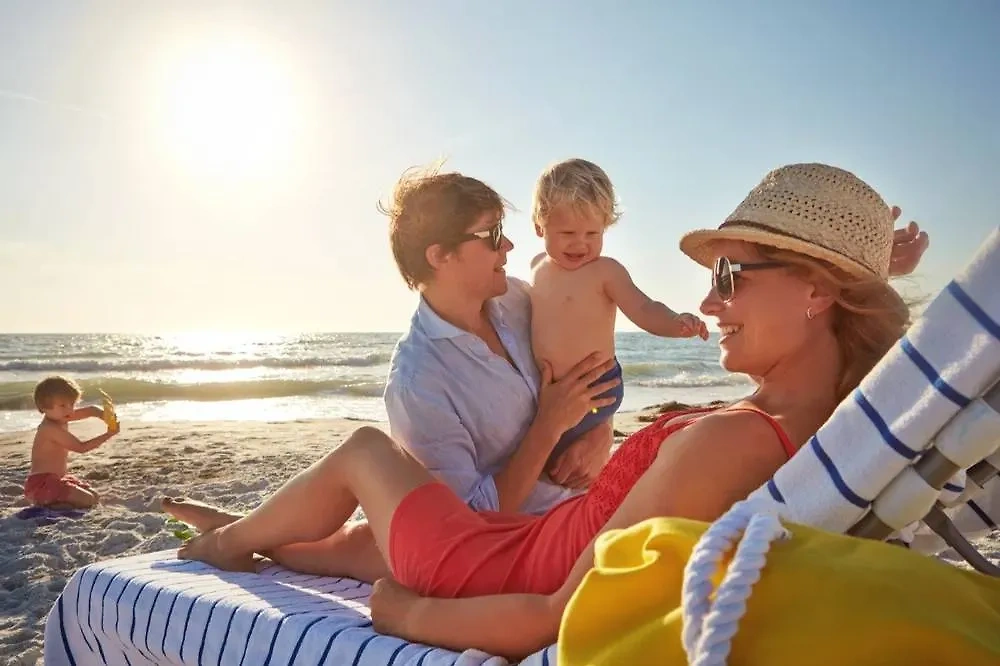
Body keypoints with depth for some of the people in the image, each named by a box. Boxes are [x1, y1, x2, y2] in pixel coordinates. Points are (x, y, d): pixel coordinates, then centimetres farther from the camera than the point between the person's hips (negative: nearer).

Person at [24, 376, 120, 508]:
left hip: (58, 478, 10)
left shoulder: (60, 418, 6)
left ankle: (53, 502, 14)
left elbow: (91, 411, 9)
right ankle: (48, 507, -7)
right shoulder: (51, 429, -23)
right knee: (87, 500, -21)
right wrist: (108, 434, -23)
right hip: (41, 484, -10)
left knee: (95, 496, 12)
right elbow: (81, 447, -23)